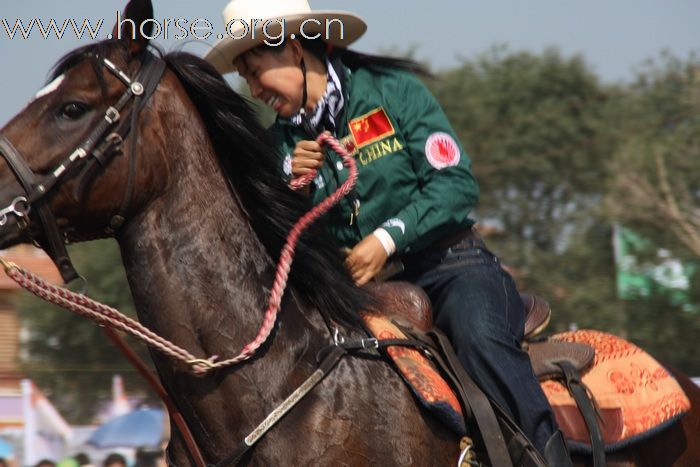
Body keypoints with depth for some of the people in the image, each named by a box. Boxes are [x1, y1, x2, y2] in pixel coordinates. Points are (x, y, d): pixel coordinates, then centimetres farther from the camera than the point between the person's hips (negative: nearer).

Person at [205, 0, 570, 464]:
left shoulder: (394, 91, -3)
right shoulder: (285, 140, 9)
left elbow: (457, 185, -10)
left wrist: (387, 239, -20)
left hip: (450, 266, -5)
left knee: (478, 334, -35)